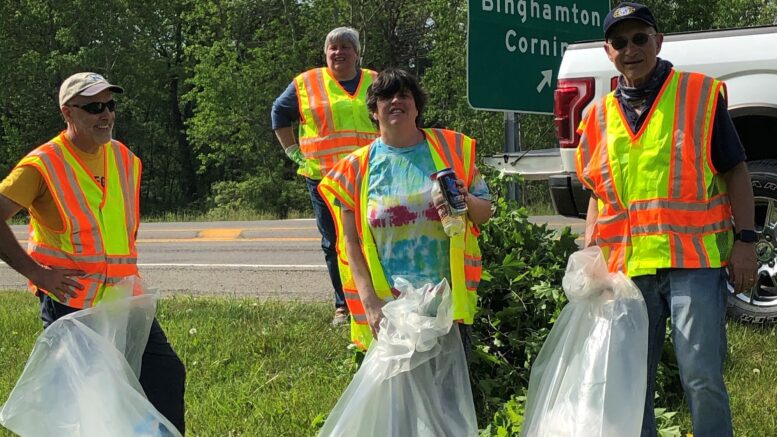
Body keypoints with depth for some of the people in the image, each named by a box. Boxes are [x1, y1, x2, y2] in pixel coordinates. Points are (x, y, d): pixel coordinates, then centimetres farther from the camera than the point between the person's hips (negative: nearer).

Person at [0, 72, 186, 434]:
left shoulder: (127, 160, 8)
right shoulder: (43, 165, -11)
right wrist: (34, 271, -18)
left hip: (123, 299, 6)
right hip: (68, 301, -5)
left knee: (166, 373, 2)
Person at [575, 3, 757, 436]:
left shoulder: (701, 95, 3)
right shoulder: (601, 116, 14)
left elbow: (735, 171, 2)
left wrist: (745, 240, -6)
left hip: (695, 258, -4)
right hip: (627, 266, 4)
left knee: (702, 378, -10)